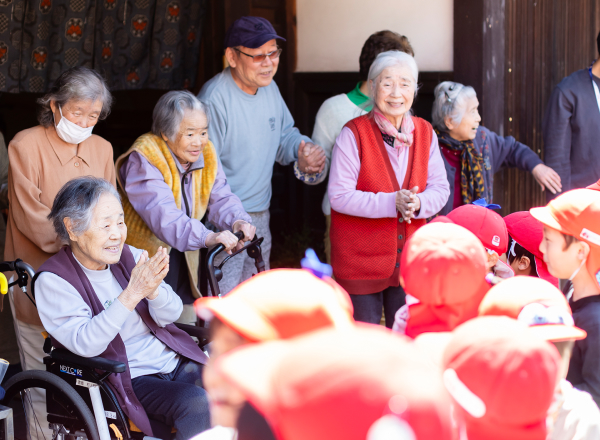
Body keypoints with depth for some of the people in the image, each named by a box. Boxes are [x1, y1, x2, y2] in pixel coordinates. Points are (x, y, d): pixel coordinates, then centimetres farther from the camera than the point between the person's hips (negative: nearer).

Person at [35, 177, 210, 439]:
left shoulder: (128, 255, 8)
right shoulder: (53, 280, -8)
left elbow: (171, 315, 4)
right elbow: (85, 344, -20)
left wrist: (153, 290, -19)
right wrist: (132, 294, -29)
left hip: (177, 362, 6)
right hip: (131, 381, -5)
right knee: (197, 404, -30)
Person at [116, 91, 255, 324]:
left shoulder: (206, 154, 0)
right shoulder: (143, 160, -22)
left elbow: (221, 197, -5)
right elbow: (162, 214, -35)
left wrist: (238, 220, -29)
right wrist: (207, 237, -49)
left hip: (183, 261, 6)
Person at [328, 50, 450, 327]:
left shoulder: (425, 133, 5)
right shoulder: (354, 134, -11)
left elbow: (440, 188, 5)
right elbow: (339, 196, -15)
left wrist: (417, 203, -17)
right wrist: (391, 203, -24)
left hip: (410, 257, 4)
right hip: (360, 260, -4)